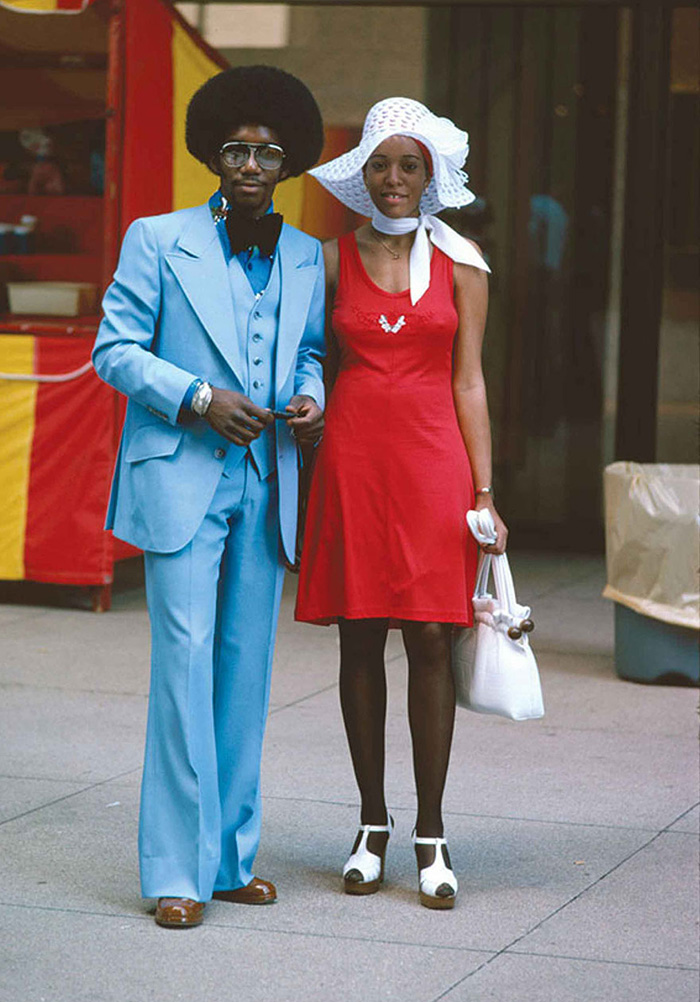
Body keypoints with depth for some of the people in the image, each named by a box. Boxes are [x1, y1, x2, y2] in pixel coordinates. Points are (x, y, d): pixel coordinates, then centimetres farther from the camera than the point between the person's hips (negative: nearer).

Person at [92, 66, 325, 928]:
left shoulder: (304, 257, 12)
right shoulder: (158, 241, 0)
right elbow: (114, 348, -2)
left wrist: (310, 397, -1)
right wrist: (198, 399, -14)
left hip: (265, 486, 5)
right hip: (181, 481, -4)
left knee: (246, 669, 7)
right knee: (185, 661, -9)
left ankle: (230, 855, 16)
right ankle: (176, 869, -3)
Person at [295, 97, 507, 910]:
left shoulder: (459, 262, 5)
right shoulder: (334, 258, 7)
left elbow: (468, 381, 4)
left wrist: (484, 492, -1)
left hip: (432, 455, -1)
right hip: (352, 454, 1)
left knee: (429, 638, -3)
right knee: (360, 639, 4)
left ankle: (430, 835, 5)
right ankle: (372, 827, 16)